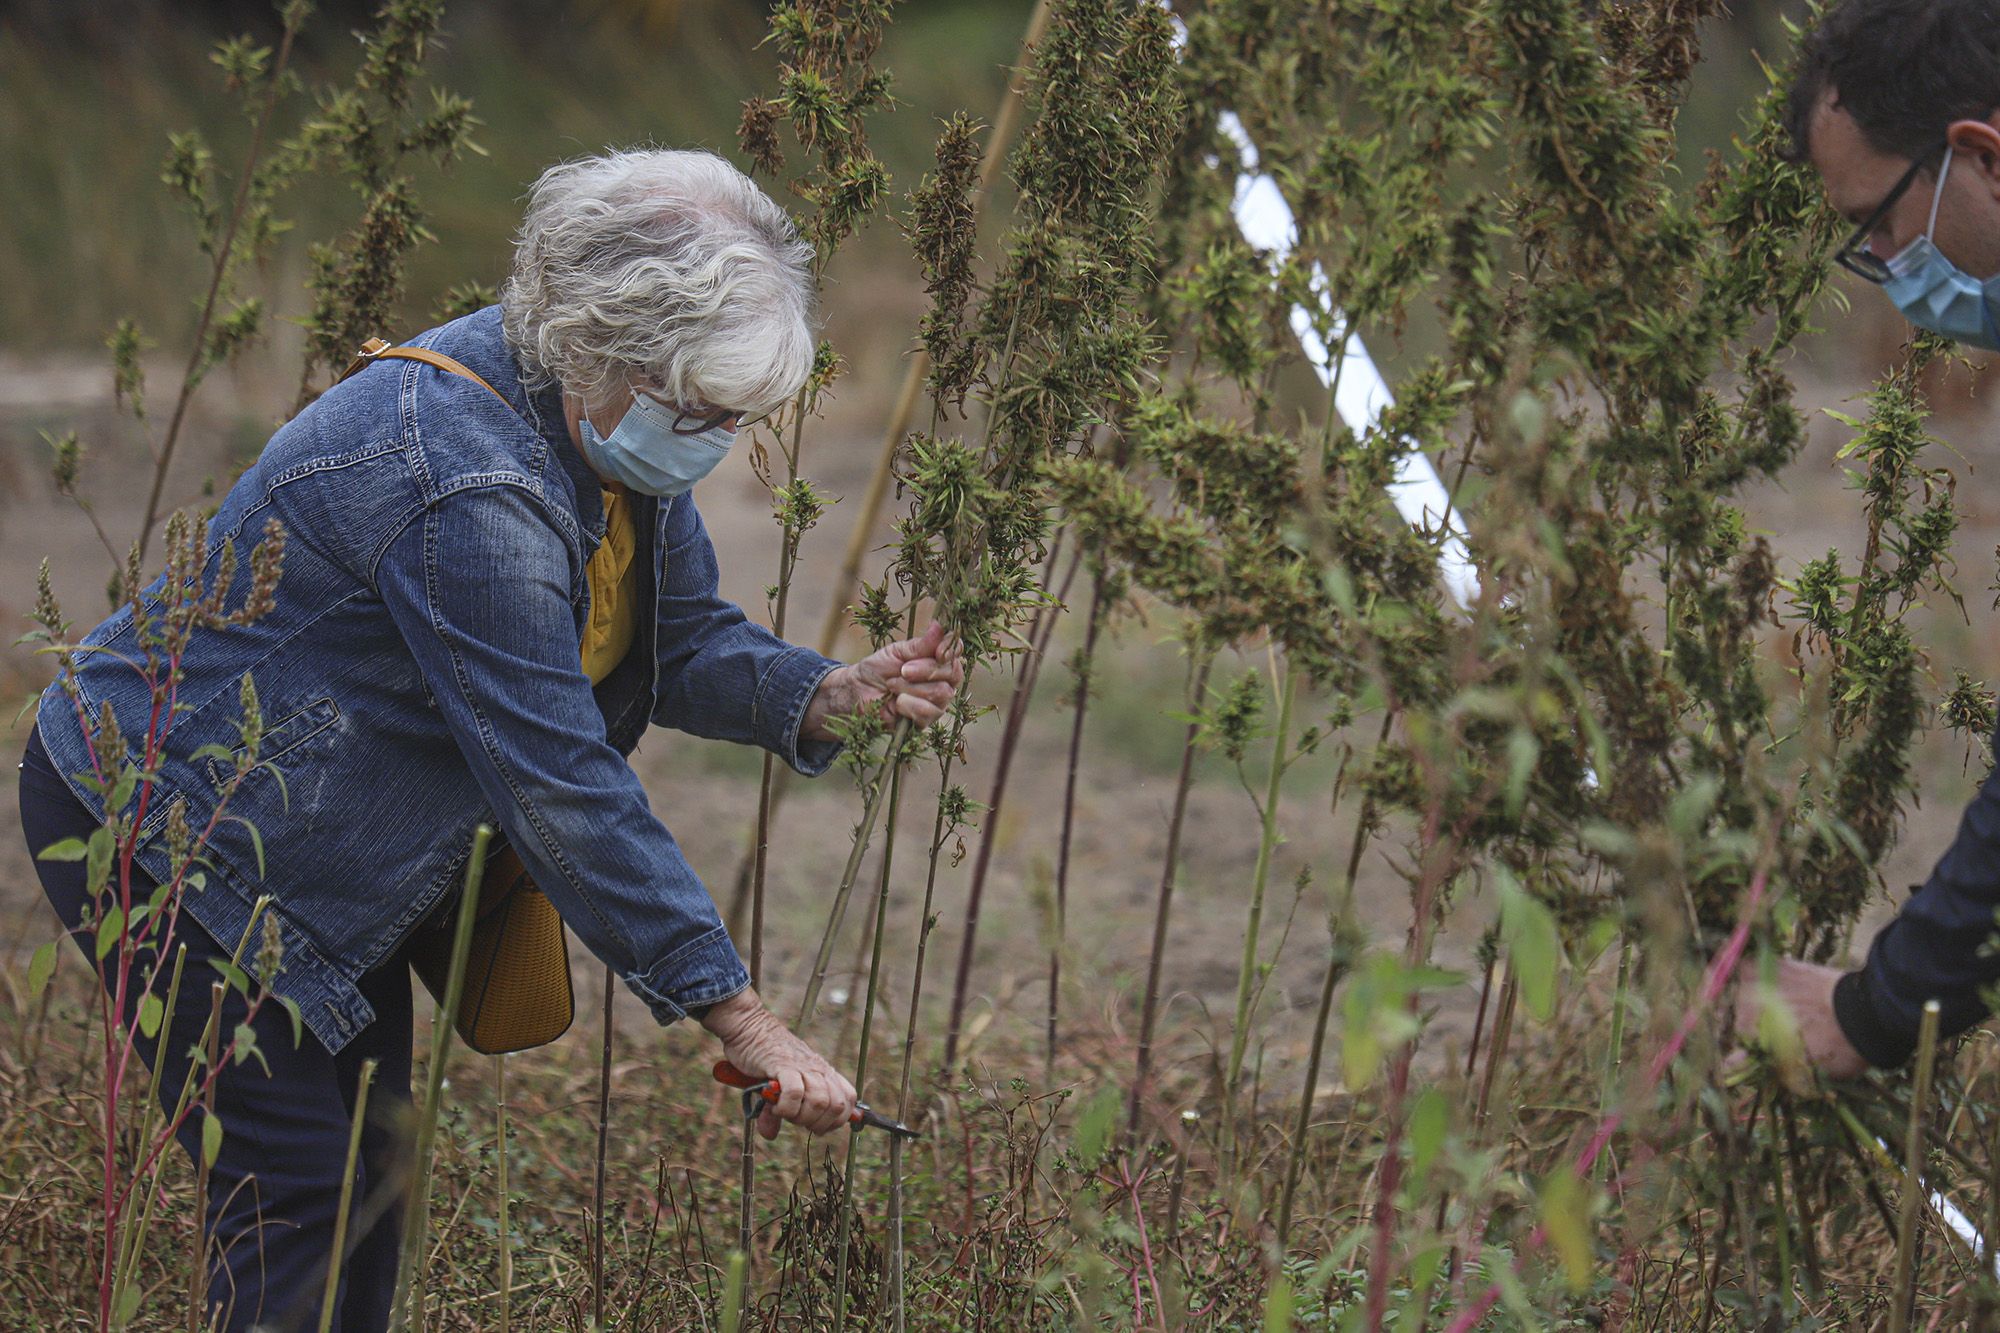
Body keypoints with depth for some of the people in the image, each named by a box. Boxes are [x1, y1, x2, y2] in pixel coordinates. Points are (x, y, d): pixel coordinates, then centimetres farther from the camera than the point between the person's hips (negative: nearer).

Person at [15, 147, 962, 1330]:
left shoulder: (617, 426, -6)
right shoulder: (464, 485, -34)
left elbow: (681, 636, 6)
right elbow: (564, 789, -33)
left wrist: (830, 697, -16)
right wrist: (743, 1023, -29)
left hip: (329, 852, 10)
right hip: (166, 825, -9)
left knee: (370, 1177, 11)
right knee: (297, 1196, -10)